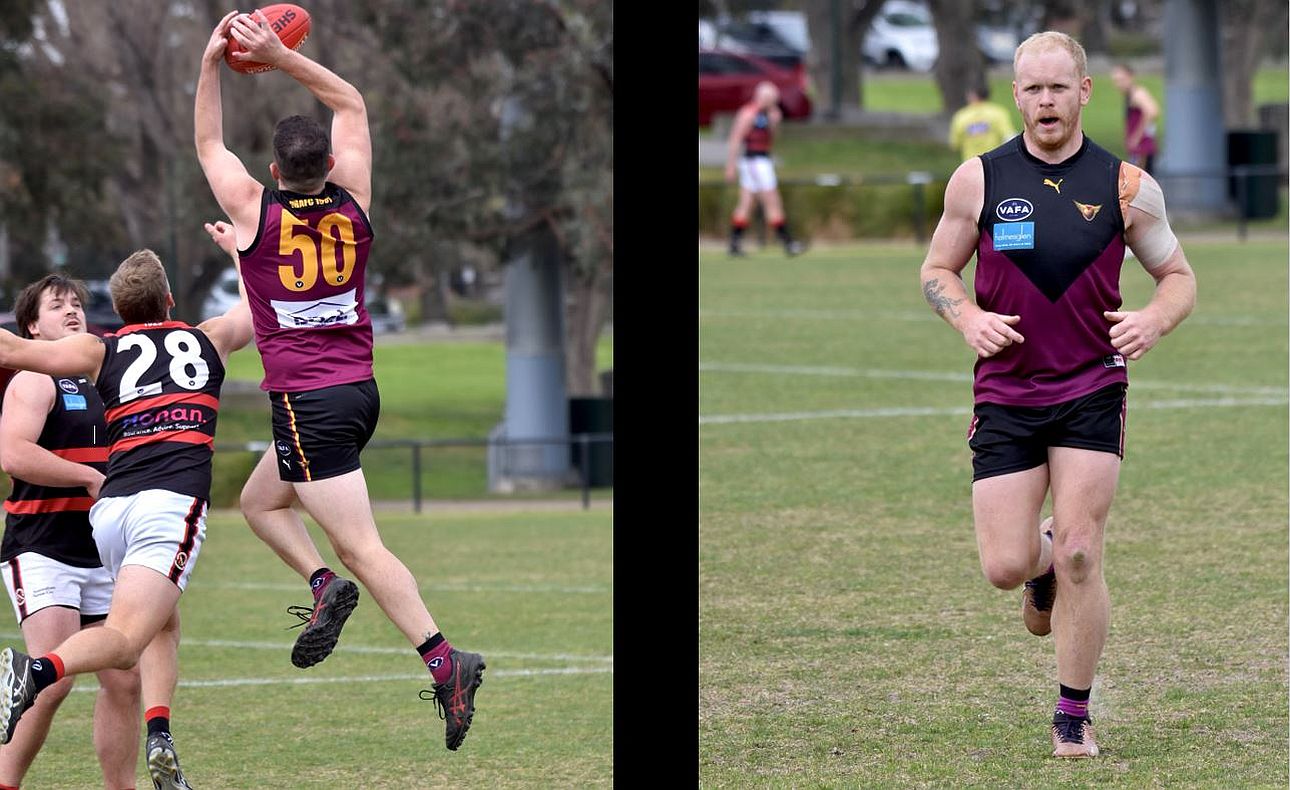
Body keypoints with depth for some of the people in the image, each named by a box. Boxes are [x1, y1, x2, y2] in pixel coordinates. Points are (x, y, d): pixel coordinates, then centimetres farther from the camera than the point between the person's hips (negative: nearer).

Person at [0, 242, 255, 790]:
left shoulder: (101, 352, 16)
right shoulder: (207, 340, 20)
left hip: (109, 507, 3)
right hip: (173, 501, -3)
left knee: (163, 625, 22)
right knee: (123, 639, -15)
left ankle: (159, 740, 1)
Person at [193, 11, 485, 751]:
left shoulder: (255, 212, -8)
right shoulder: (352, 203, 2)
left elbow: (209, 144, 8)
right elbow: (351, 103, 14)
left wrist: (212, 63, 10)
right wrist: (281, 57, 11)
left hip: (308, 403, -6)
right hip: (360, 390, 6)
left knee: (363, 546, -10)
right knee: (260, 501, 24)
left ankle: (444, 659, -22)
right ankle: (325, 584, 4)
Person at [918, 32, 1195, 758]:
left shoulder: (1127, 188, 0)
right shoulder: (979, 180, 1)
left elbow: (1180, 276, 9)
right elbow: (937, 271, 11)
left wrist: (1155, 319, -13)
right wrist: (969, 318, -10)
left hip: (1092, 392, -1)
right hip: (1005, 393, 1)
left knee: (1079, 555, -10)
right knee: (1004, 568, -5)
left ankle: (1075, 718, 4)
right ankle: (1043, 563, 35)